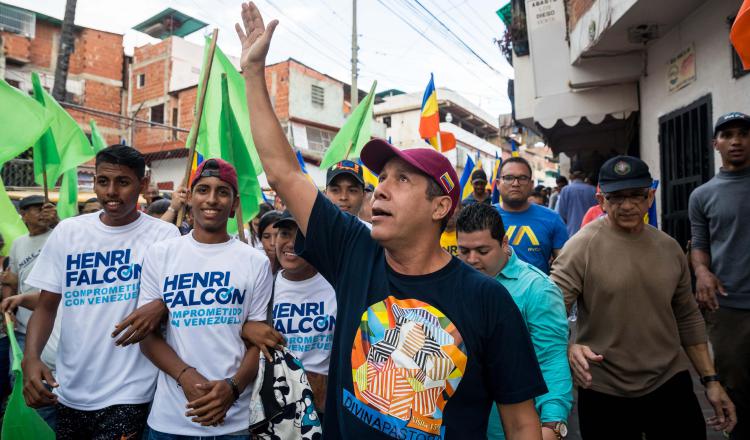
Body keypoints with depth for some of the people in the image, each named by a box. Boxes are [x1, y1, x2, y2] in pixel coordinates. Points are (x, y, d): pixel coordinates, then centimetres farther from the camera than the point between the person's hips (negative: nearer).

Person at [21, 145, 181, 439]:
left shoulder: (165, 236, -8)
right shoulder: (66, 231, 2)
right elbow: (46, 306, 5)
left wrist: (160, 308, -26)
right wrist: (31, 357, -11)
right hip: (68, 391, 4)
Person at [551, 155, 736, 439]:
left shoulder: (670, 248, 3)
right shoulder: (582, 246, -13)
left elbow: (688, 319, 12)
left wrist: (710, 379, 10)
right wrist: (569, 349, -35)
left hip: (671, 383, 4)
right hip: (603, 393, -4)